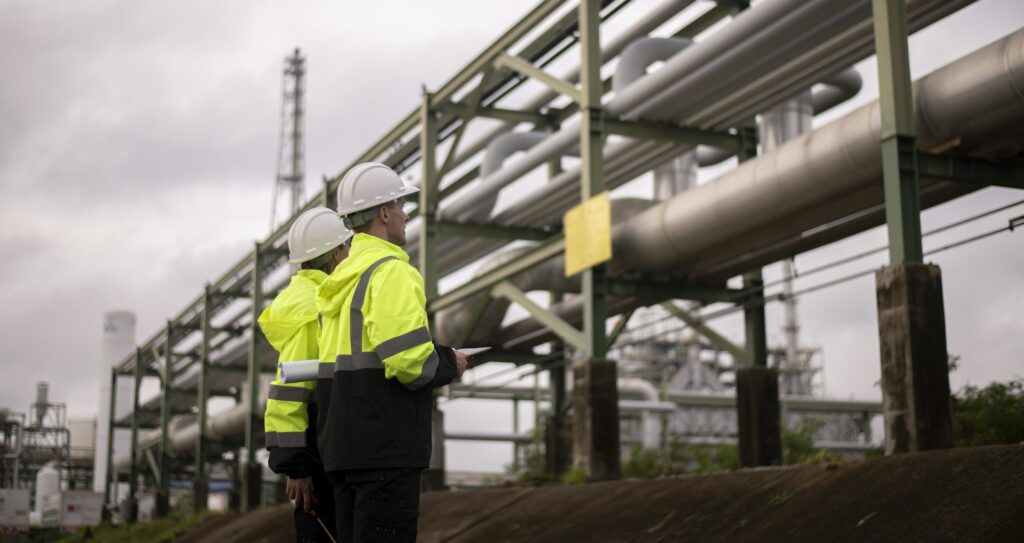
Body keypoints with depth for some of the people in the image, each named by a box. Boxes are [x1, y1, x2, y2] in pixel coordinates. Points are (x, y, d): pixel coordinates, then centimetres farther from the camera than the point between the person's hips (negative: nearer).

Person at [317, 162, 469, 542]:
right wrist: (450, 364, -1)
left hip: (342, 441, 9)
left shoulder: (342, 278, 18)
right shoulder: (391, 271, -11)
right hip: (385, 445, -9)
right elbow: (409, 360, -21)